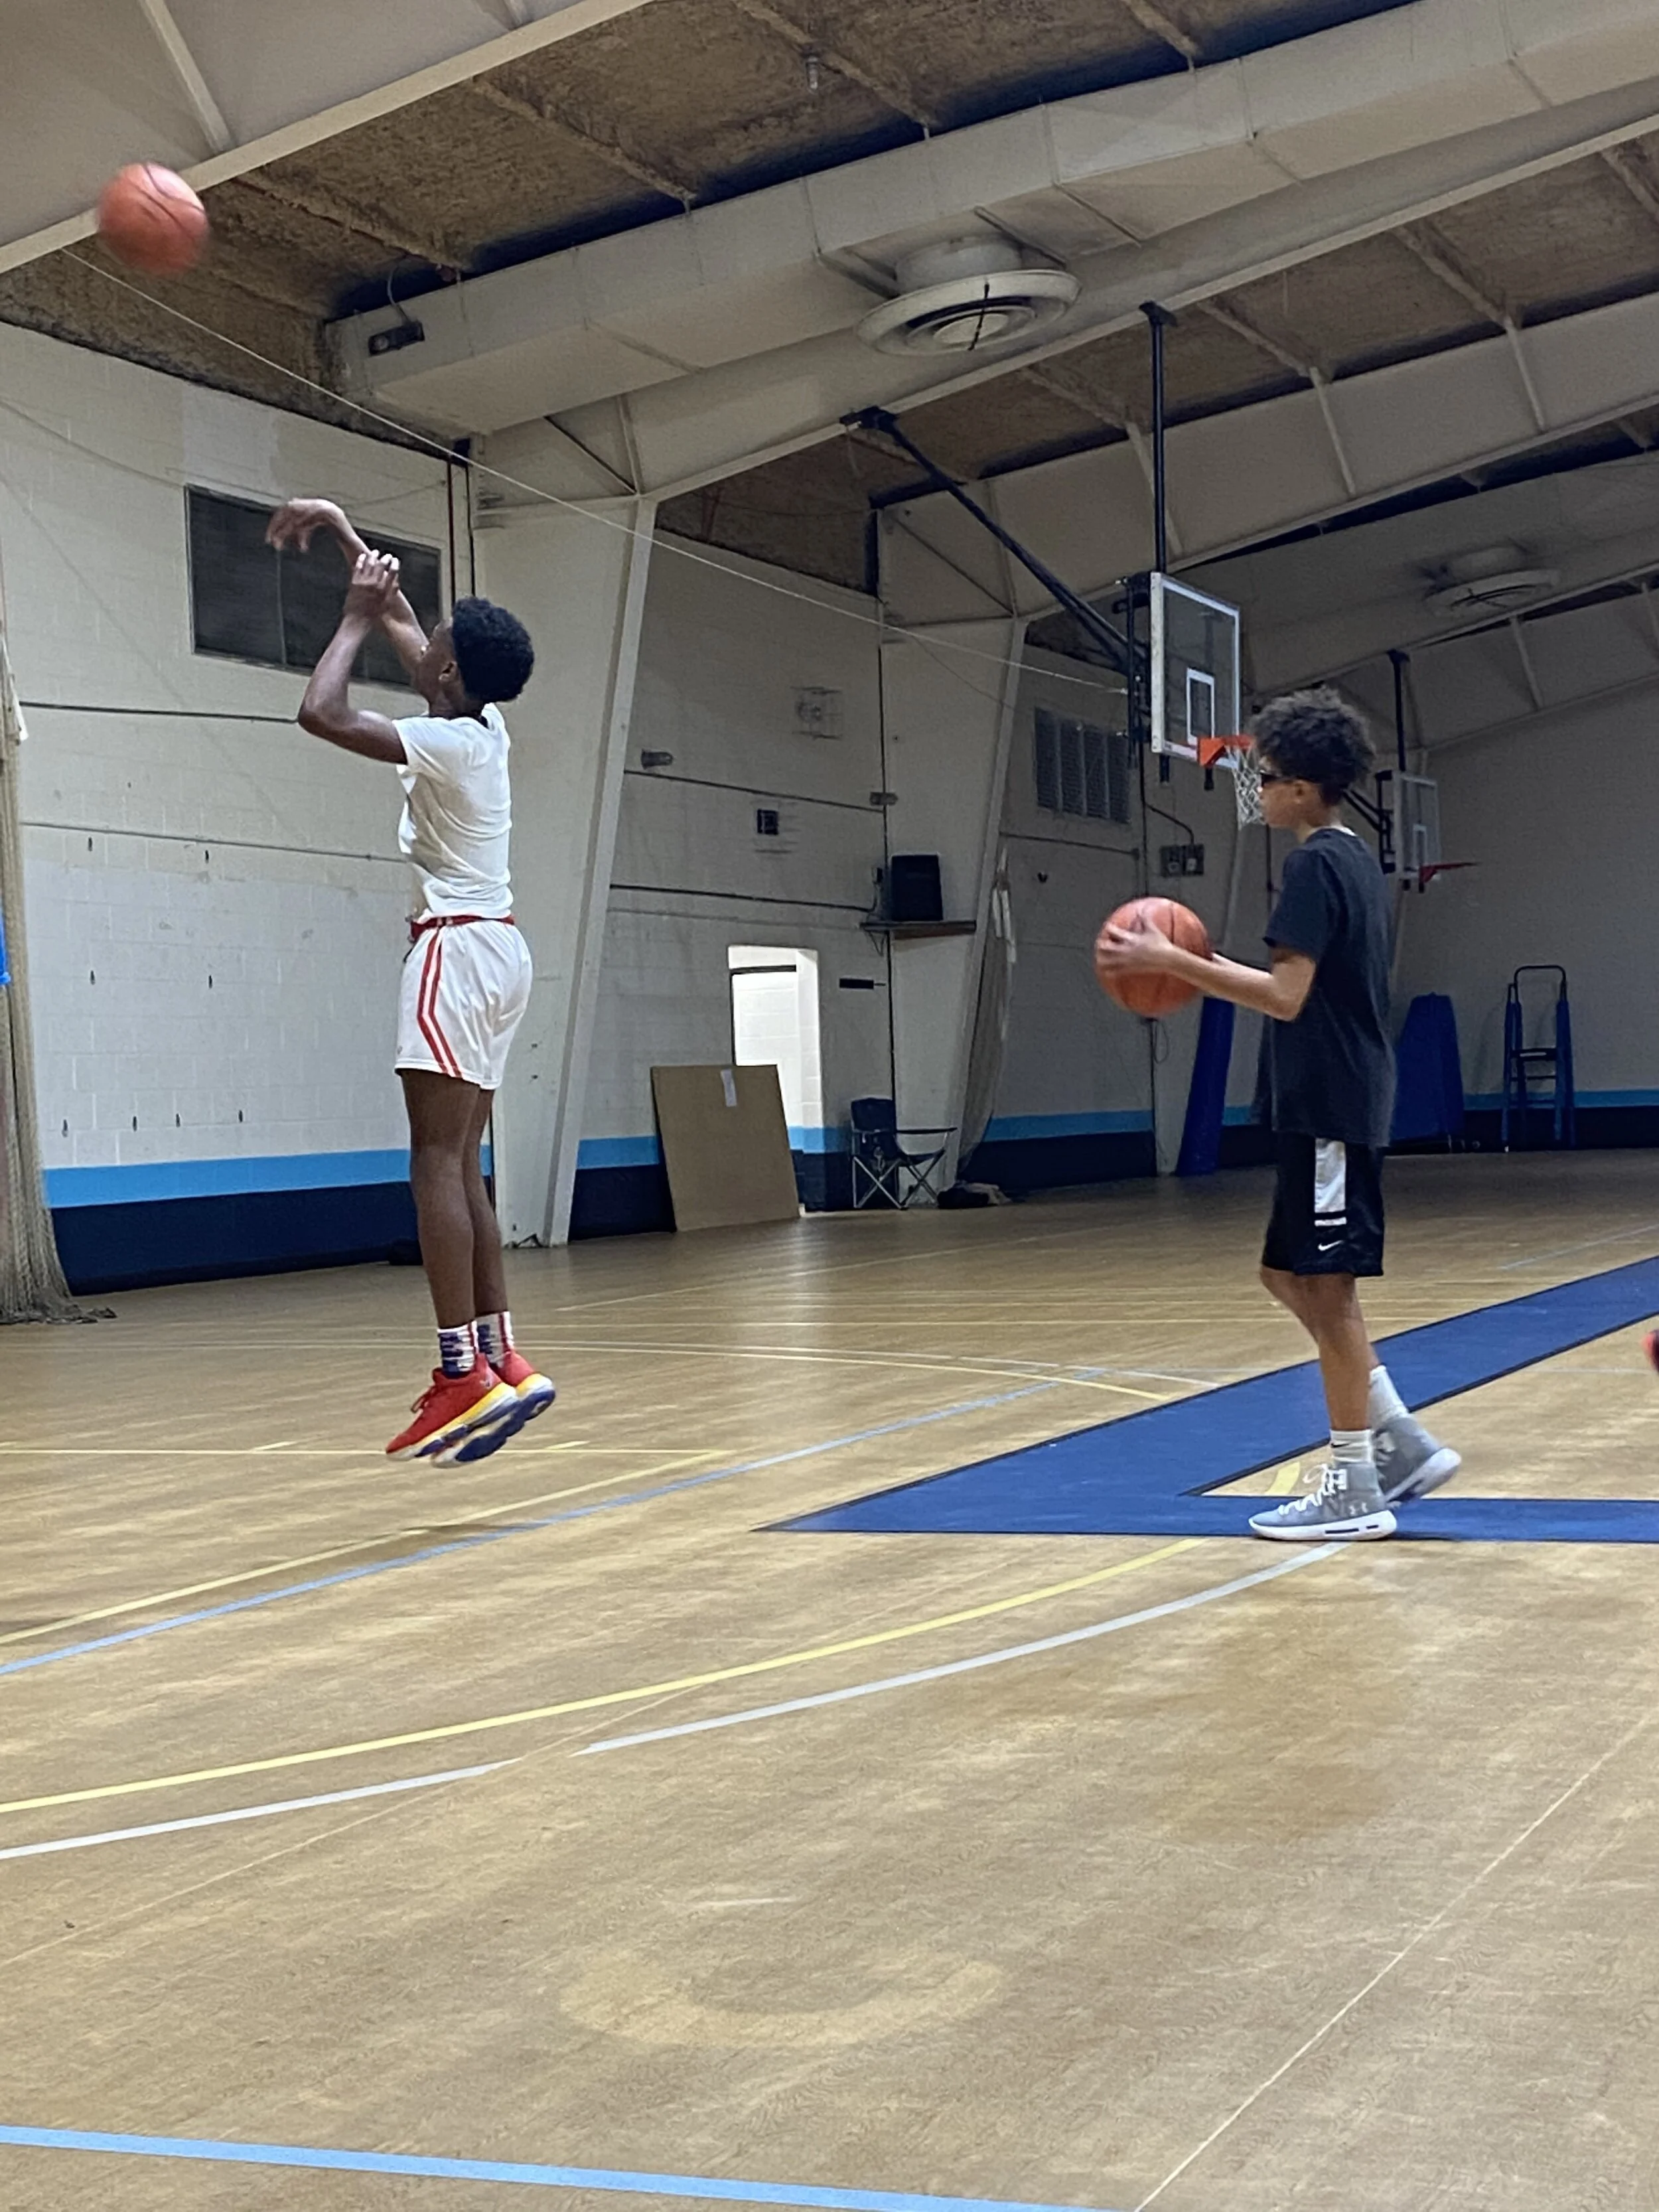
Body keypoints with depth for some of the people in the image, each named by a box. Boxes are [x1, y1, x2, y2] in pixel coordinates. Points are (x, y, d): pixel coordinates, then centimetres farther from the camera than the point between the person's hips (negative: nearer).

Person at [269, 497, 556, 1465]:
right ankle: (500, 1361, 7)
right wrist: (344, 532, 28)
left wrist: (357, 618, -10)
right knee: (462, 1167, 9)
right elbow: (407, 626, 24)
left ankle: (465, 1373, -18)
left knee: (439, 1161, -12)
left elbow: (323, 712, -23)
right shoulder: (488, 725, 10)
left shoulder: (448, 743, -14)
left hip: (459, 949, -9)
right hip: (496, 948, 9)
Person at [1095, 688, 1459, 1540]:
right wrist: (1207, 971, 20)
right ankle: (1404, 1442, 16)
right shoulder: (1356, 862, 16)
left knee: (1325, 1286, -3)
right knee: (1291, 1273, 15)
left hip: (1328, 1105, -10)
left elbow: (1288, 997, -22)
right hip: (1337, 1100, 10)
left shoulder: (1315, 865, -14)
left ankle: (1354, 1488, 4)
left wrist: (1169, 961, -19)